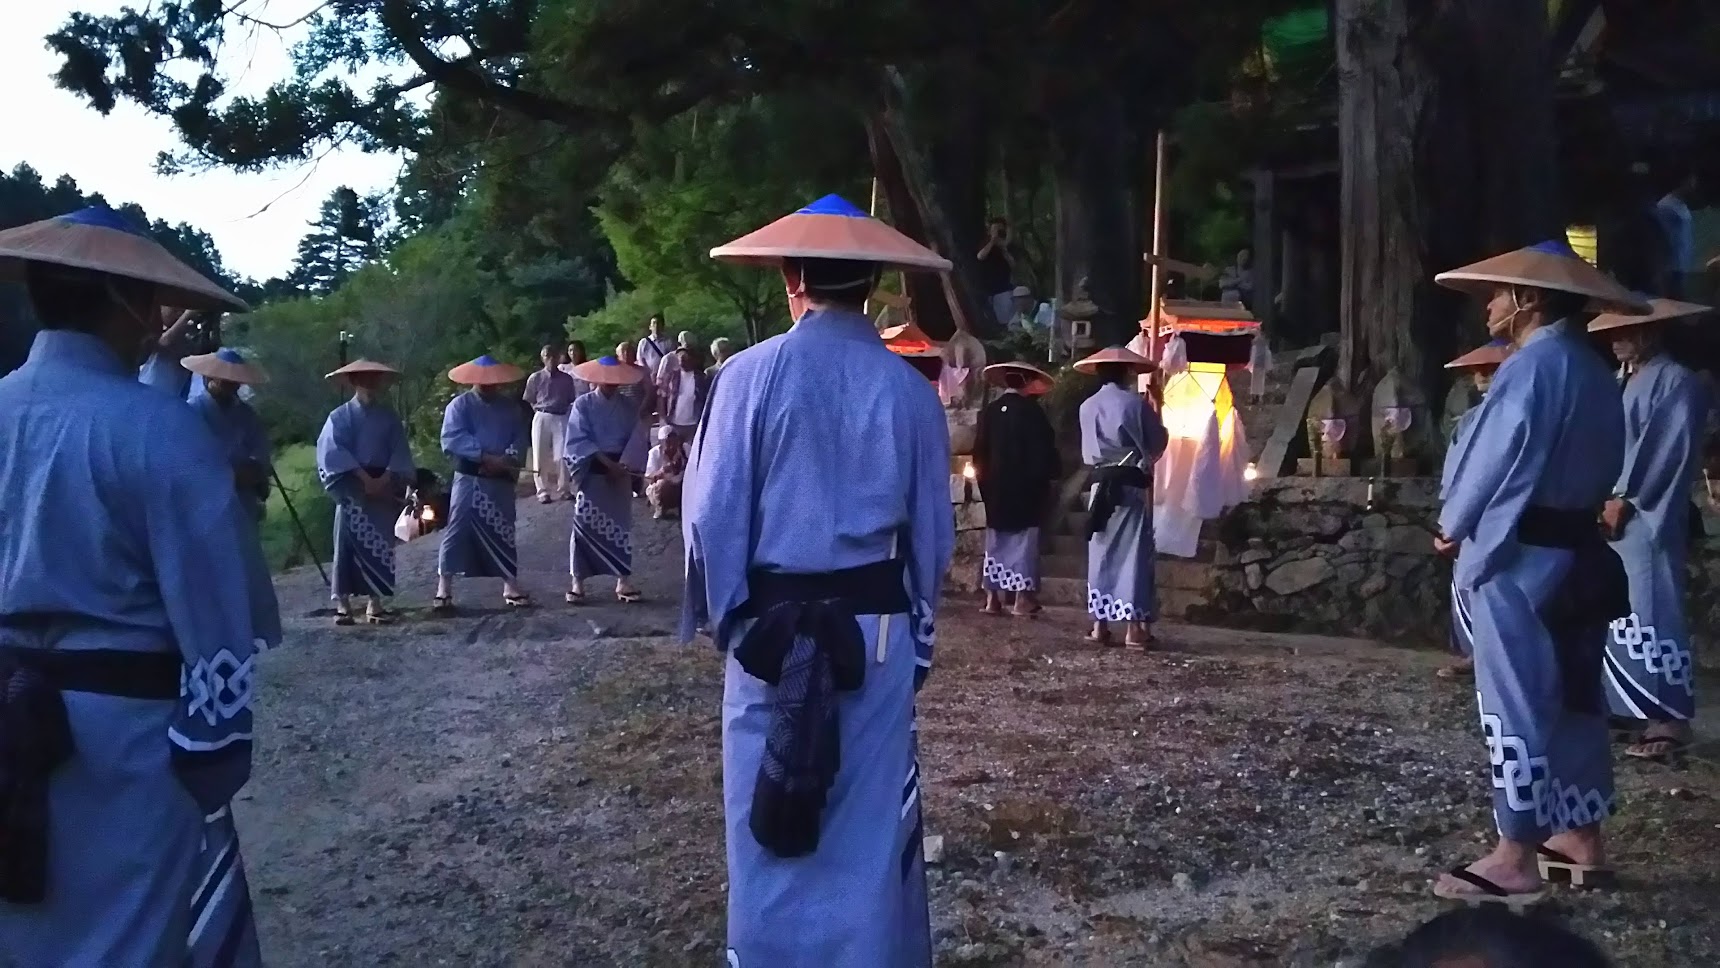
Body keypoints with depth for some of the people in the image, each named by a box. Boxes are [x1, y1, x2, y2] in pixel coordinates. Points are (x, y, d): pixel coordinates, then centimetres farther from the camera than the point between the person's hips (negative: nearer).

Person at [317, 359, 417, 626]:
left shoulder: (389, 416, 9)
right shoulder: (340, 416, 1)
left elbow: (400, 451, 1)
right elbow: (334, 452, -10)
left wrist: (386, 479, -15)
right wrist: (364, 478, -17)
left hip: (384, 489, 3)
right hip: (352, 489, -2)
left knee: (380, 544, 3)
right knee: (347, 543, -4)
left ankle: (376, 602, 8)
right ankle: (342, 602, 0)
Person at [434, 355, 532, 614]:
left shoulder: (508, 407, 12)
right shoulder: (460, 405, -2)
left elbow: (520, 437, 4)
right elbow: (453, 439, -16)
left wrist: (507, 460, -15)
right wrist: (486, 457, -21)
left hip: (501, 479, 4)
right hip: (469, 479, -4)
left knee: (504, 532, 11)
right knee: (457, 531, -5)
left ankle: (511, 588, 19)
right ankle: (443, 591, 0)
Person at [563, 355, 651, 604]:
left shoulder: (628, 407, 5)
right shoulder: (583, 405, -4)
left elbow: (637, 439, -3)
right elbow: (579, 441, -12)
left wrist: (625, 465, -18)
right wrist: (607, 462, -18)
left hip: (620, 473, 3)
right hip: (591, 473, -3)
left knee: (620, 524, 6)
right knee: (585, 525, -2)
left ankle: (623, 580, 13)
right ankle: (578, 581, 4)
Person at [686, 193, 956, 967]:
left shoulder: (752, 375, -9)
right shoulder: (909, 389, -1)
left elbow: (712, 514, -7)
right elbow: (933, 529, 5)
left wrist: (729, 618, 7)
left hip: (772, 628, -2)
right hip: (876, 630, 2)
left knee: (773, 818, 11)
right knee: (872, 814, 14)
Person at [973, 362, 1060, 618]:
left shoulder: (989, 411, 3)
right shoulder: (1032, 411, -8)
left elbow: (979, 450, 6)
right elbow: (1045, 449, -8)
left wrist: (983, 477, 17)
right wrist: (1050, 479, 2)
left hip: (995, 486, 4)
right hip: (1025, 485, -4)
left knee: (996, 540, 9)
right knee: (1023, 540, -2)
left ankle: (992, 597, 10)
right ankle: (1022, 598, -5)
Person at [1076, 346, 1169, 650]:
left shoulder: (1087, 407, 4)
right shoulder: (1135, 404, -7)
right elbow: (1158, 443, 3)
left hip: (1100, 485, 4)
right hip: (1132, 486, -4)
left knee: (1101, 553, 9)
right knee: (1133, 553, -1)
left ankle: (1100, 625, 9)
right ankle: (1134, 628, -3)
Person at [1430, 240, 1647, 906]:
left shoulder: (1532, 366, -15)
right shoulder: (1594, 371, 12)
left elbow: (1491, 459, -14)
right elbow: (1604, 466, 14)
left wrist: (1452, 527, 0)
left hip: (1517, 558, -9)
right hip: (1577, 553, 9)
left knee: (1515, 705, -4)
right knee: (1572, 699, 14)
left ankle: (1518, 858, 1)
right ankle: (1581, 838, 23)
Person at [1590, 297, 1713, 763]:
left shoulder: (1675, 381, -7)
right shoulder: (1626, 382, 18)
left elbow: (1666, 449, -14)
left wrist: (1624, 499, -14)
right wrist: (1608, 500, 5)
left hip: (1647, 519, -9)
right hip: (1617, 514, 9)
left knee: (1650, 615, -9)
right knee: (1617, 614, 11)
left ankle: (1670, 719, -5)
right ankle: (1627, 704, 20)